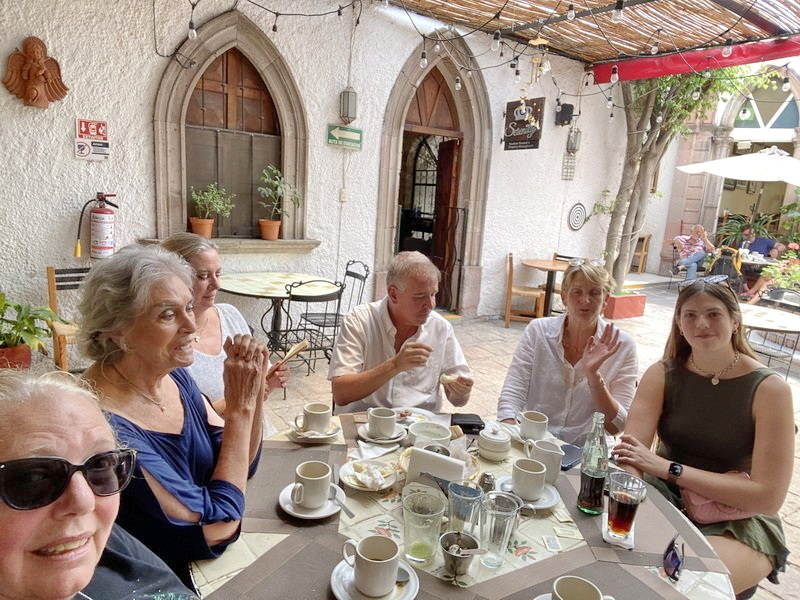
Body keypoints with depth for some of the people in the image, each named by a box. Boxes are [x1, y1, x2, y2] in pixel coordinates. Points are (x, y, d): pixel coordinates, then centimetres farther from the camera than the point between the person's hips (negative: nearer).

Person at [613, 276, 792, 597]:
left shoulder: (769, 389, -12)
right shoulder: (662, 375, -4)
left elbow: (768, 497, -16)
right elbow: (630, 455, -16)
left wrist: (668, 468, -22)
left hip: (739, 523, -3)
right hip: (665, 499, 3)